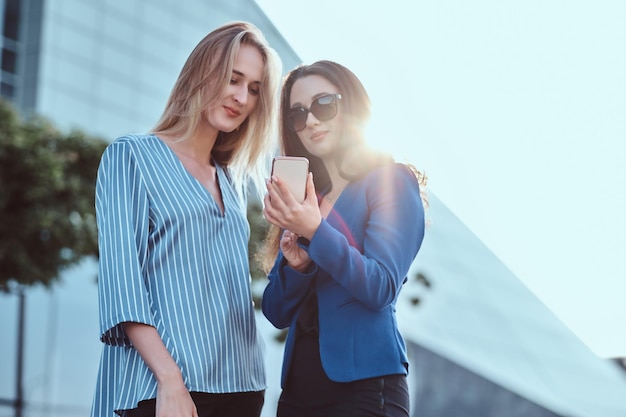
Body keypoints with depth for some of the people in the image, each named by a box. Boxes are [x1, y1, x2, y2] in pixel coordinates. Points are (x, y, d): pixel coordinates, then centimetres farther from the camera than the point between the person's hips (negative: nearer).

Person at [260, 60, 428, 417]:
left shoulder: (391, 181, -3)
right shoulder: (301, 201, 12)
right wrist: (297, 265, -10)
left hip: (364, 385, -5)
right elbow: (277, 313, 8)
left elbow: (381, 289, -15)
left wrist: (316, 231, -24)